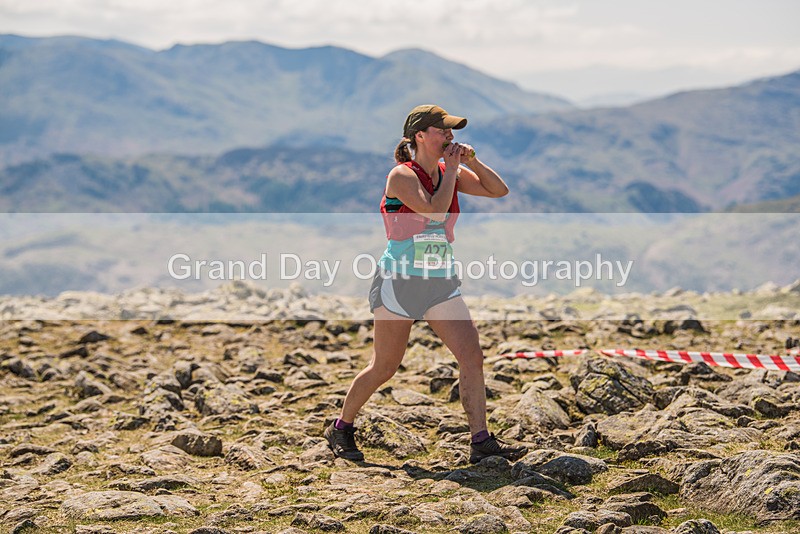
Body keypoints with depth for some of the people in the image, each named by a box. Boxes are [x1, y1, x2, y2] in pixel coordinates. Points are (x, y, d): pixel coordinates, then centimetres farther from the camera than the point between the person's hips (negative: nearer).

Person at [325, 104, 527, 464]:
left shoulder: (451, 173, 9)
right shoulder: (402, 175, -11)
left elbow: (499, 191, 9)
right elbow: (433, 209, -25)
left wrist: (472, 161, -3)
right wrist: (451, 169, -13)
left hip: (441, 283, 6)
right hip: (399, 282, -6)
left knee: (472, 356, -7)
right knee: (385, 367, 2)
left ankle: (481, 443, -4)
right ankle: (340, 429, 22)